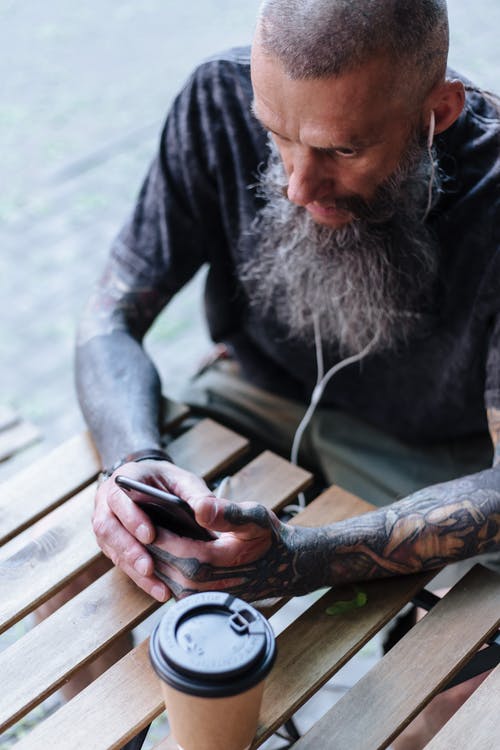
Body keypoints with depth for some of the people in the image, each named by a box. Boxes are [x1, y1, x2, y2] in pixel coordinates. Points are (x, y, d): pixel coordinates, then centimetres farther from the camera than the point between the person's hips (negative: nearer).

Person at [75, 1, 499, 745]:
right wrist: (134, 463, -35)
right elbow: (112, 318, -13)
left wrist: (297, 559, -45)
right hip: (263, 398, 3)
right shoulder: (223, 98, -20)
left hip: (432, 459, -2)